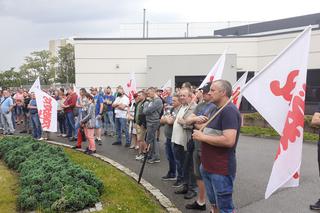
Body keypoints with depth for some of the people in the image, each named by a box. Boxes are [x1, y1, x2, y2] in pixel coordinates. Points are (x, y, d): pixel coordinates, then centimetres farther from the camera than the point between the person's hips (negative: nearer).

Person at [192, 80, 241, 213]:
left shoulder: (229, 111, -19)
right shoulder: (217, 110, 14)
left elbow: (229, 141, -28)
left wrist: (203, 137, -20)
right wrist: (201, 134, 4)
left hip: (221, 169, -9)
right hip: (208, 166, 10)